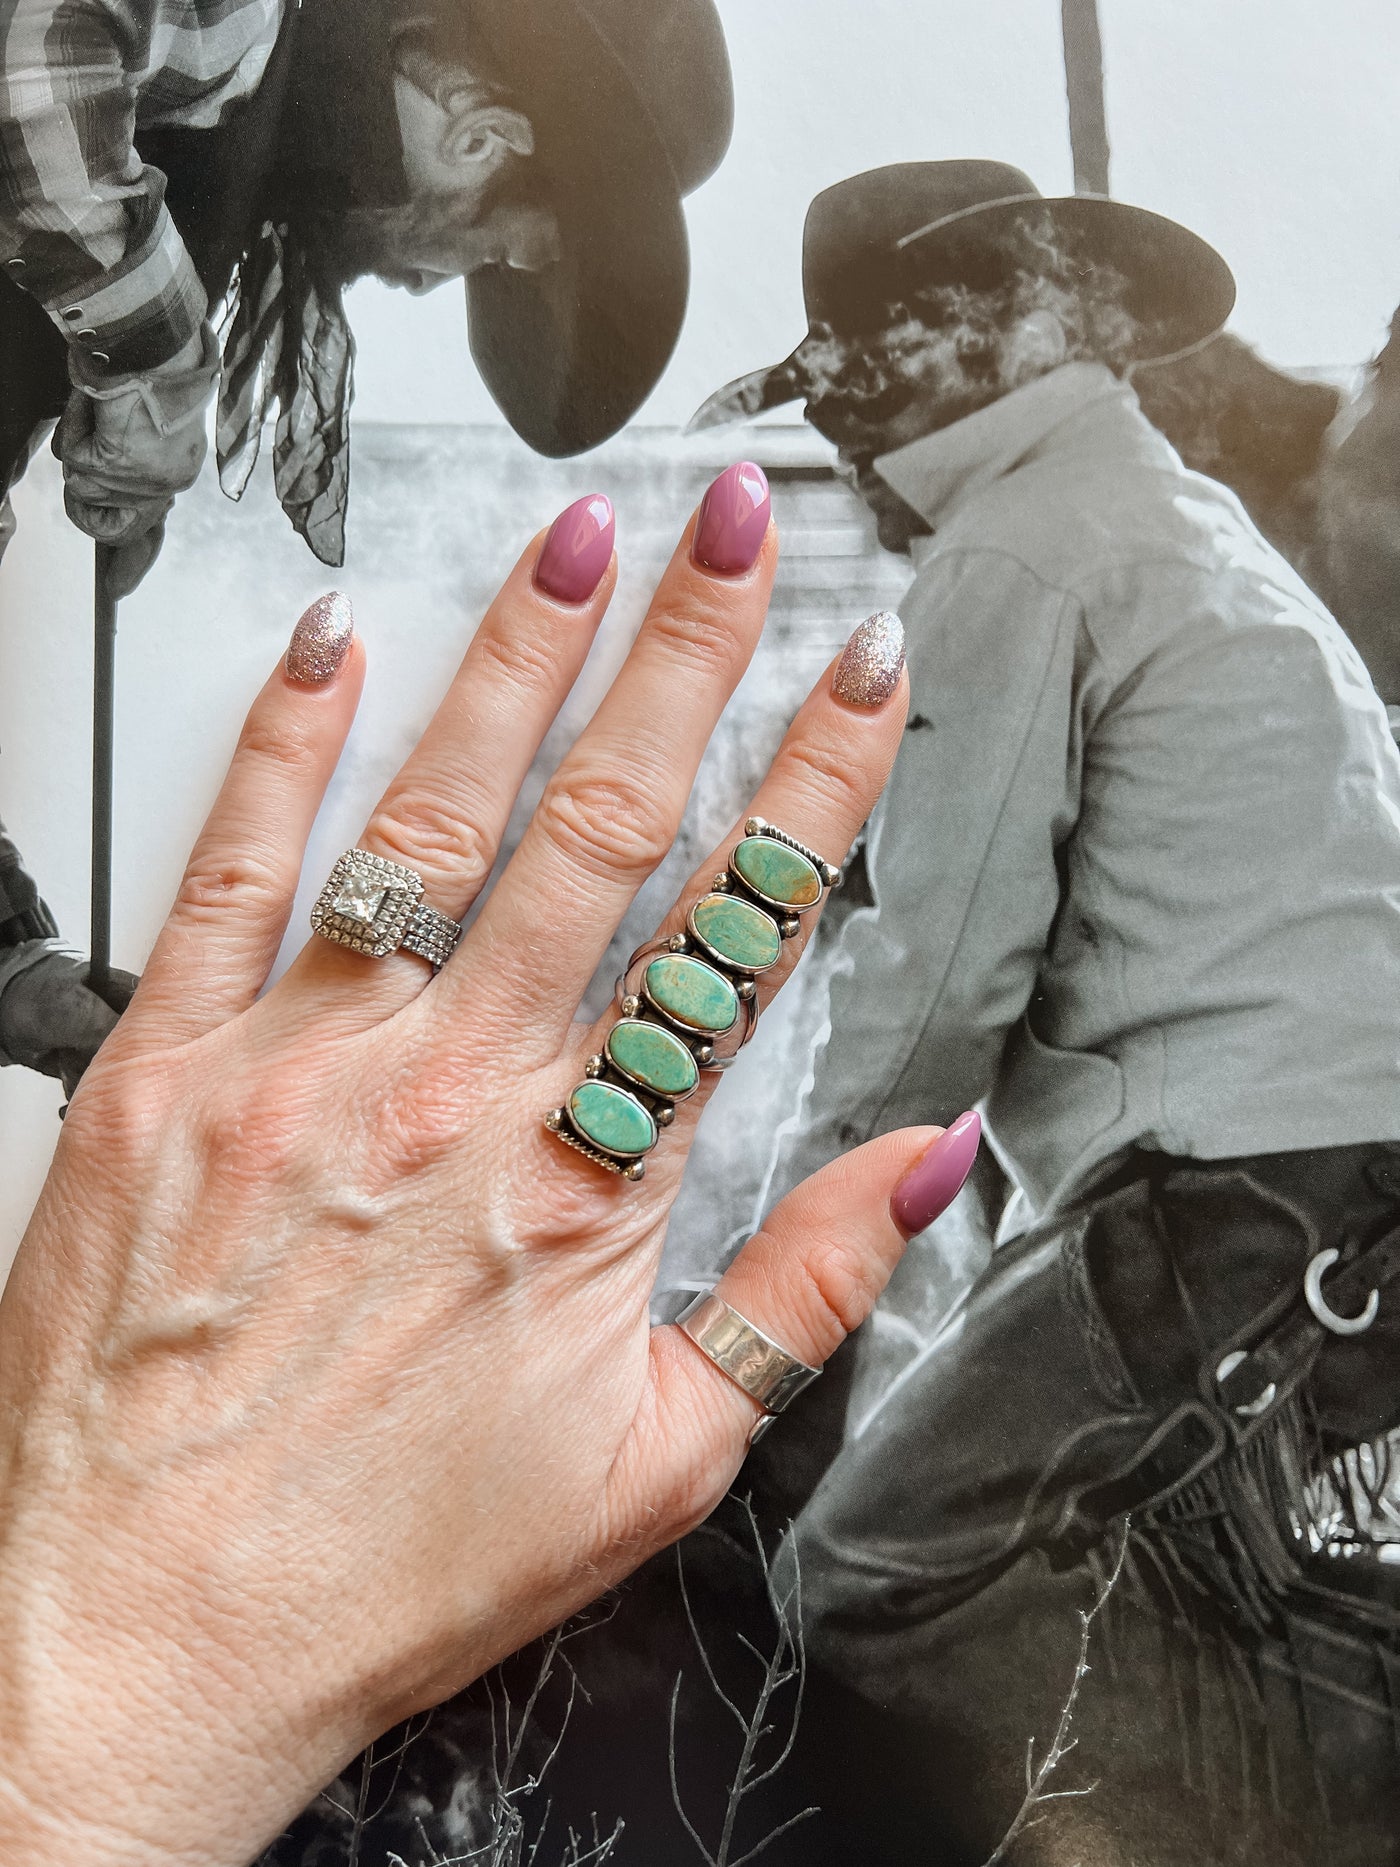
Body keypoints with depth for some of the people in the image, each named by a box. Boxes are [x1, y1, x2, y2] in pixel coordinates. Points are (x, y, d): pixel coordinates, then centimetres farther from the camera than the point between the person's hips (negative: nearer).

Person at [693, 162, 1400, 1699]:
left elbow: (946, 967, -9)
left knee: (853, 1583, -2)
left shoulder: (1011, 557, -6)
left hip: (1240, 1208, -10)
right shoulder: (1188, 521, 24)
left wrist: (799, 1206, 5)